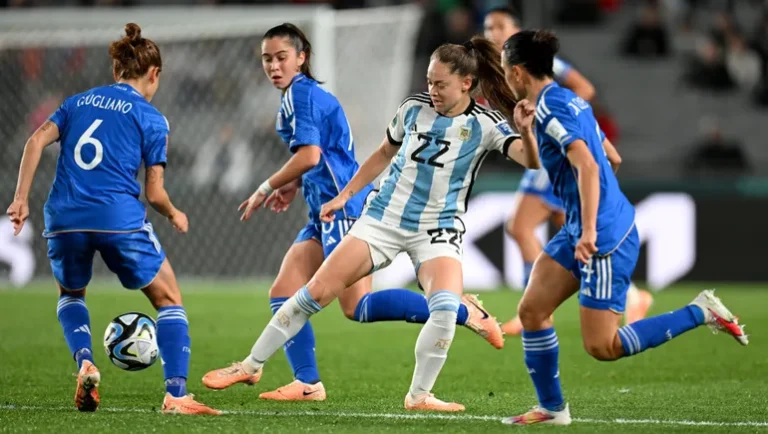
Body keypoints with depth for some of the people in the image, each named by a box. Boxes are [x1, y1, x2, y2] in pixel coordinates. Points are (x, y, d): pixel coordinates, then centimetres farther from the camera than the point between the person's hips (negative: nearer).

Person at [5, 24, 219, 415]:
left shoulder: (78, 102, 18)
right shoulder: (152, 119, 7)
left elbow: (37, 141, 2)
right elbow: (154, 193, 3)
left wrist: (21, 198, 2)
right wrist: (174, 216, 23)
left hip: (64, 218, 4)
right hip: (120, 218, -3)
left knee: (70, 294, 31)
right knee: (169, 300, 12)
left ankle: (85, 363, 3)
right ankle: (175, 394, -4)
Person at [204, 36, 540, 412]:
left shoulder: (486, 125, -10)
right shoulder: (414, 108, 0)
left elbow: (531, 160, -25)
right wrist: (345, 195, 17)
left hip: (437, 231, -3)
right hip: (384, 218, 3)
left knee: (446, 308, -28)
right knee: (315, 294, -4)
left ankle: (419, 395, -9)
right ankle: (251, 365, 11)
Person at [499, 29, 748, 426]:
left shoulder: (549, 107, -18)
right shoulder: (569, 100, 13)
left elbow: (587, 166, -29)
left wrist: (589, 231, -32)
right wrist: (529, 134, 23)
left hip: (605, 236, -10)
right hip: (580, 230, 10)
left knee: (602, 346, -7)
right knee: (531, 311, 7)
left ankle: (700, 313, -1)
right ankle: (551, 408, 14)